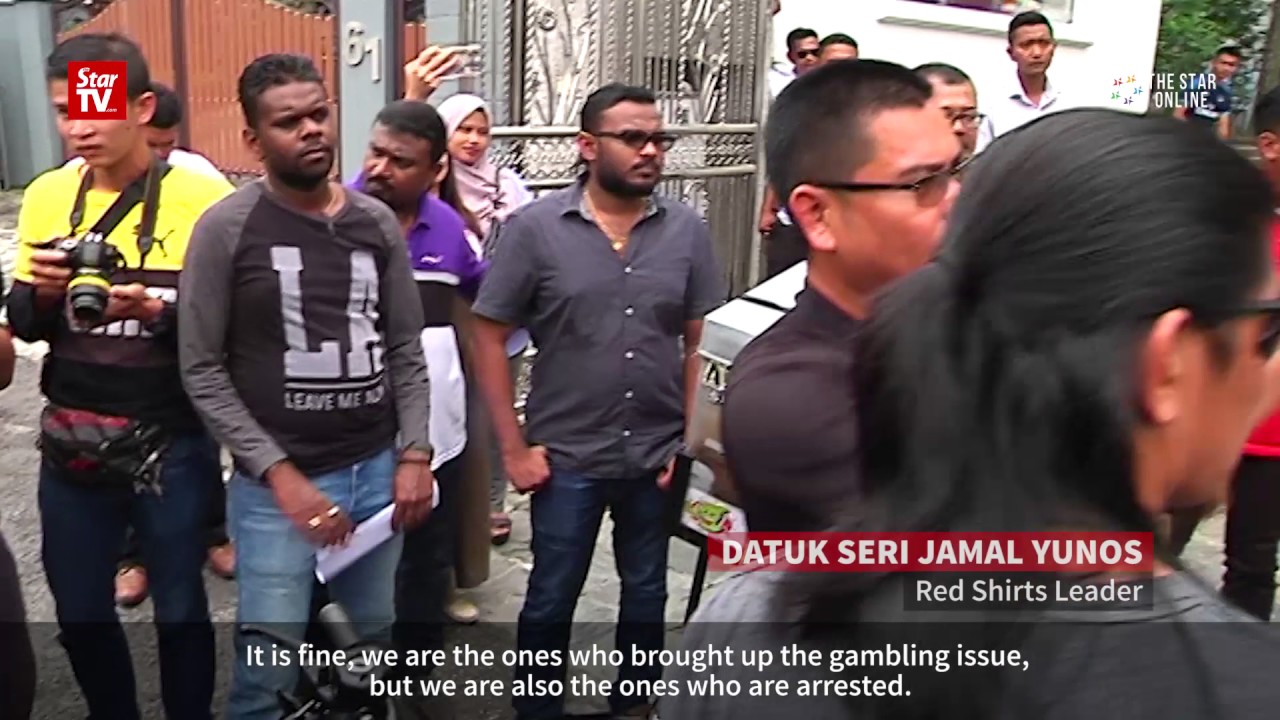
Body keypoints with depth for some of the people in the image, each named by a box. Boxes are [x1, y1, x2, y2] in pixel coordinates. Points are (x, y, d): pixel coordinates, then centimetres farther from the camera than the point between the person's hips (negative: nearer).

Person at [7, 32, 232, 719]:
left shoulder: (204, 197, -11)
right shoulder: (46, 196, 3)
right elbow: (23, 324, 7)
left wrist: (158, 312, -27)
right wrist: (40, 293, -14)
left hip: (172, 441, -4)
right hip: (71, 440, 4)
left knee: (178, 607, 9)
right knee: (78, 609, 15)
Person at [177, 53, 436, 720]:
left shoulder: (378, 224, 5)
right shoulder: (226, 228, -8)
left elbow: (406, 350, 8)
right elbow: (202, 370, -7)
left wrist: (414, 454, -1)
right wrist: (279, 473, -12)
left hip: (378, 470, 4)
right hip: (277, 481, -4)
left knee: (374, 642, 17)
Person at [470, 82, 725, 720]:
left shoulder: (687, 230, -1)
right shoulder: (533, 227, -8)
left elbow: (700, 343, 3)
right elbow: (489, 338, -5)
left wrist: (692, 442, -1)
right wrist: (514, 448, -7)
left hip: (658, 455, 3)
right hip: (566, 457, -2)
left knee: (646, 596, 19)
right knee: (550, 600, 13)